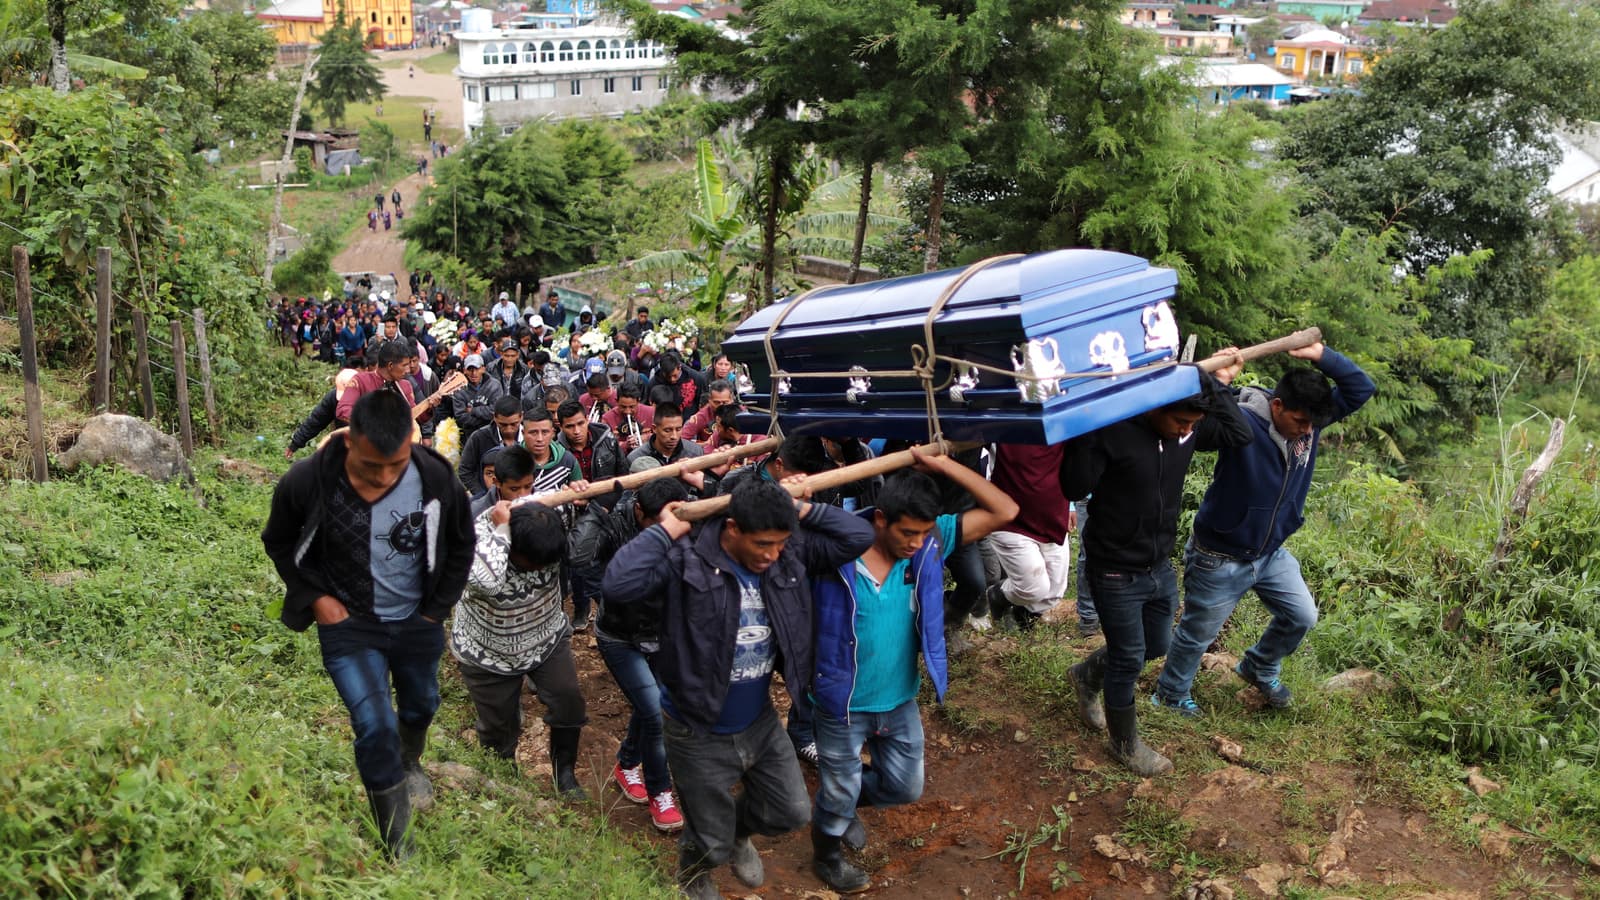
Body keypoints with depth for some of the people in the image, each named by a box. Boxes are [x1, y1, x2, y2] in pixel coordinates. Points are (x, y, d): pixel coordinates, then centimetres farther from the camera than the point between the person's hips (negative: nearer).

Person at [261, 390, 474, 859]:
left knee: (420, 706, 25)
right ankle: (399, 850, 1)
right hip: (348, 624, -2)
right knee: (375, 727, -14)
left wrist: (437, 609, 0)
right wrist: (316, 597, -10)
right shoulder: (307, 482, -25)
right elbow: (279, 543, -3)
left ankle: (410, 763, 61)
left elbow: (461, 545, -1)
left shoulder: (435, 478, -22)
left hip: (418, 622, 3)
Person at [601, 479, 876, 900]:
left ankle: (738, 831, 56)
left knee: (793, 812, 22)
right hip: (699, 733, -5)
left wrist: (800, 507, -17)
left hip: (761, 721, 5)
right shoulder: (685, 561, -28)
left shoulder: (790, 554, -11)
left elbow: (859, 536, -12)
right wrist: (667, 529, -34)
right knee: (713, 846, 15)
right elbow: (617, 585, -43)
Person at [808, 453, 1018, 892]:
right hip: (842, 707, -4)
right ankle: (825, 857, 49)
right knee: (838, 794, 17)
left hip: (901, 702, 4)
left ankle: (843, 805, 52)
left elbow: (1004, 511, -17)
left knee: (905, 787, 23)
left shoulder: (931, 542, -14)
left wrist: (942, 464, -27)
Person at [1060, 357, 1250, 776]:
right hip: (1116, 574, -7)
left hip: (1160, 567, 7)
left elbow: (1240, 435, -1)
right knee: (1129, 660, 8)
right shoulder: (1113, 430, -26)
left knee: (1155, 647, 23)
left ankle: (1088, 675, 50)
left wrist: (1219, 386, -7)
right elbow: (1075, 488, -25)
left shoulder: (1187, 429, -6)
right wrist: (1084, 435, -35)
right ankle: (1125, 745, 30)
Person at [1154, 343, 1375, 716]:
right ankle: (1171, 694, 37)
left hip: (1271, 553, 6)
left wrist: (1320, 355, -25)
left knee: (1302, 616, 17)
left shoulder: (1309, 418, -10)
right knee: (1197, 634, 12)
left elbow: (1362, 389, -10)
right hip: (1220, 558, -6)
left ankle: (1260, 669, 44)